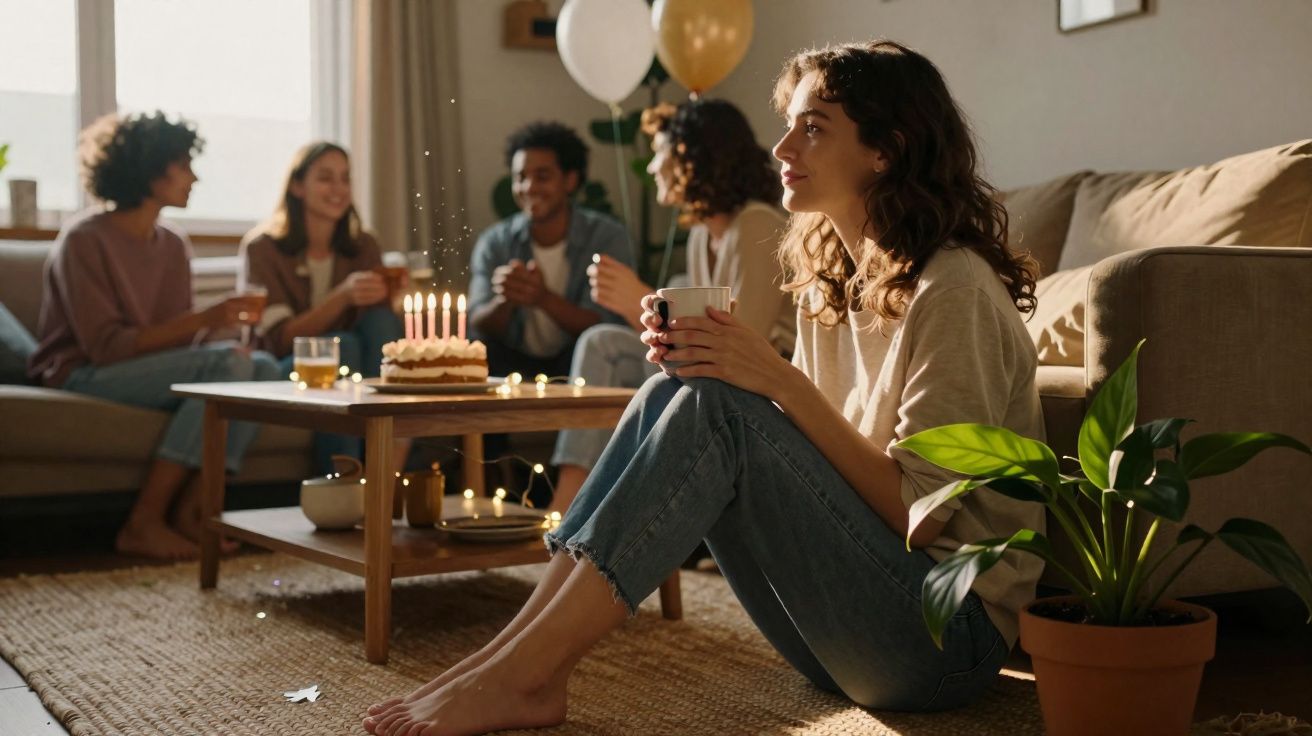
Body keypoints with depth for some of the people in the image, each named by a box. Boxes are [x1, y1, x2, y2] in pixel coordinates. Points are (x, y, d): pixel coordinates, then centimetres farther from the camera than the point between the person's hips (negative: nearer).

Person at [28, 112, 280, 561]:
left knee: (264, 366, -15)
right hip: (80, 378, -7)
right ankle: (143, 524, -25)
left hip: (153, 372, 7)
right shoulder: (85, 239, -11)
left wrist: (219, 321, -15)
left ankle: (187, 512, -17)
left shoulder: (173, 245, 11)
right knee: (227, 361, -27)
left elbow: (178, 341, 7)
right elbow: (104, 345, -20)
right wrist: (203, 320, -25)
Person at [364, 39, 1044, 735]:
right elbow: (798, 459, 9)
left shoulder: (954, 289, -14)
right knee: (667, 395, -7)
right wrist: (692, 368, -6)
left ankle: (521, 672, -22)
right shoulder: (830, 278, 11)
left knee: (715, 408, -25)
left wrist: (781, 382, -24)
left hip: (950, 639, -7)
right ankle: (523, 655, -14)